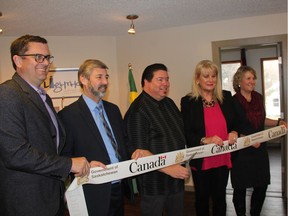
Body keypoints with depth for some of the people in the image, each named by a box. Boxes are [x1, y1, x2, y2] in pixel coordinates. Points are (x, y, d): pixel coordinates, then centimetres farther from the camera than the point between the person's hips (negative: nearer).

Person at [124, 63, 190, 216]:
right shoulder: (138, 111, -18)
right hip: (154, 182, -7)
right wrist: (167, 168, -24)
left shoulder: (169, 103, 6)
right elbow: (139, 151, -21)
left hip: (176, 176, 8)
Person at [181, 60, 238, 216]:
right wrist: (205, 140, -26)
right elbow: (186, 134, -10)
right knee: (202, 198, 16)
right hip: (201, 161, -2)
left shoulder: (226, 97, 2)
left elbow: (235, 123, 10)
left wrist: (234, 132, -12)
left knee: (220, 197, 17)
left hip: (223, 159, 3)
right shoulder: (188, 101, -9)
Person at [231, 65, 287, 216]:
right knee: (240, 188, 7)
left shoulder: (258, 98, 5)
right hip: (241, 151, -6)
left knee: (262, 185, 12)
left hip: (260, 149, 6)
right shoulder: (233, 102, -14)